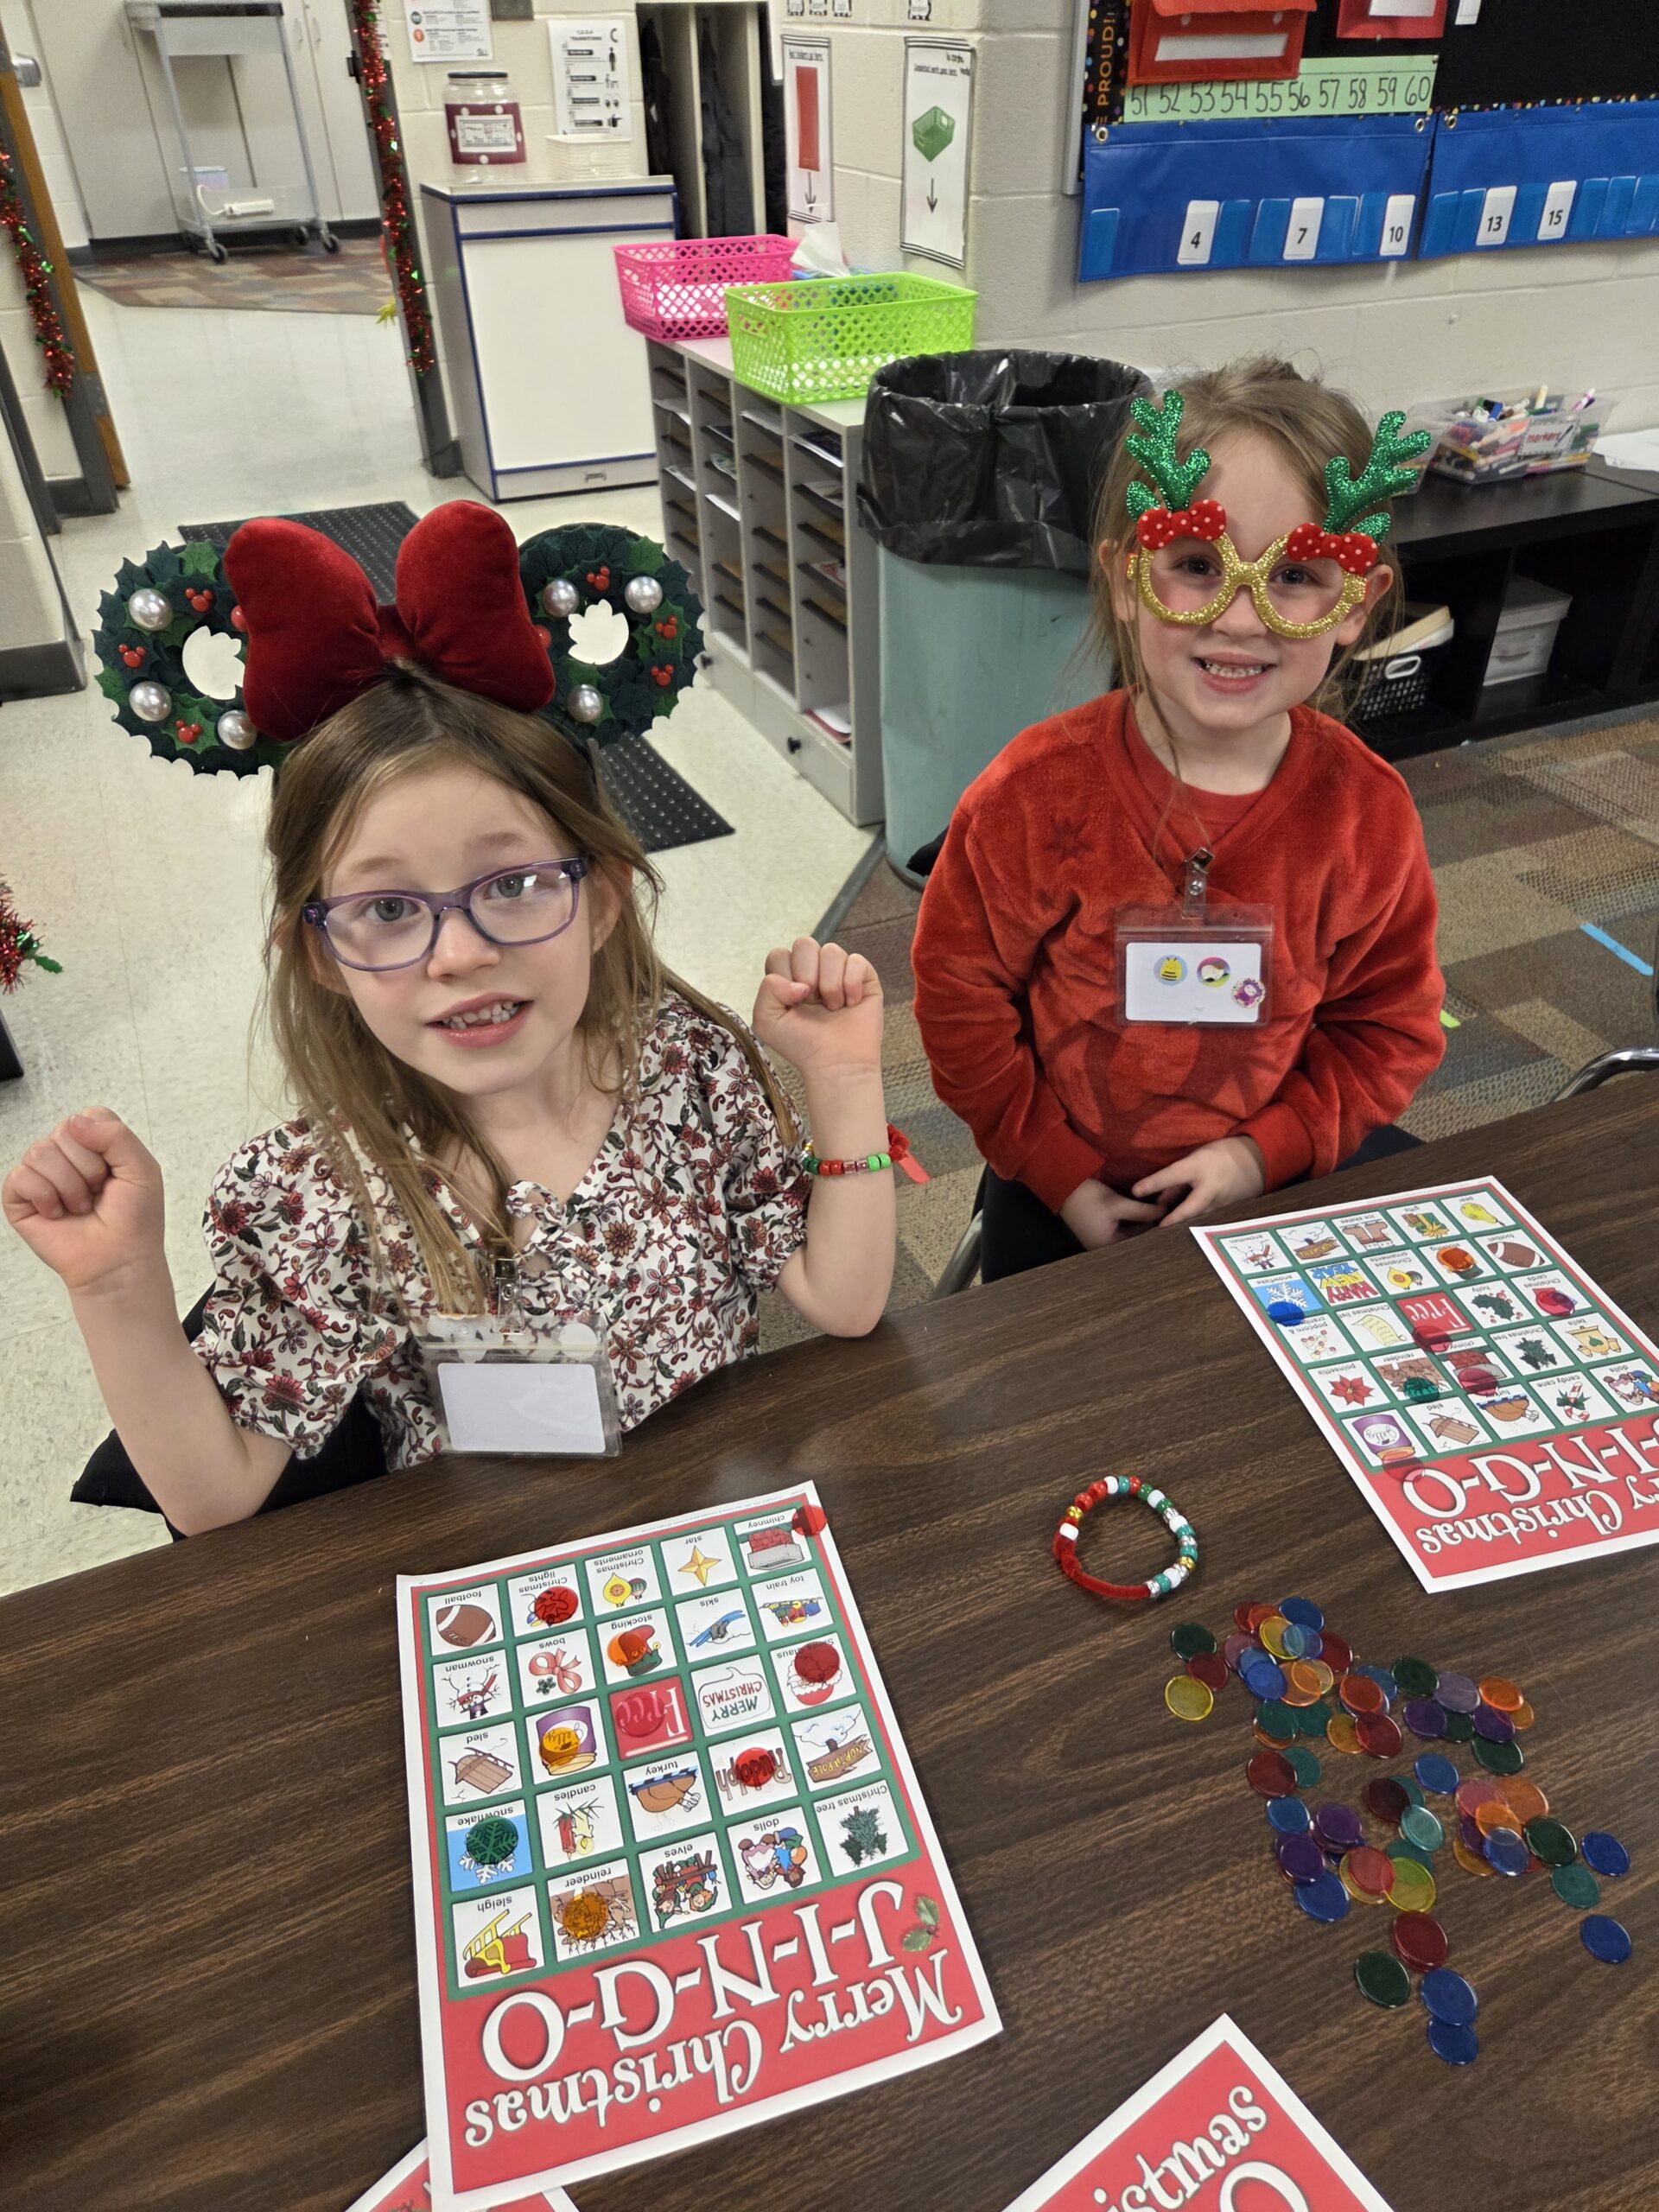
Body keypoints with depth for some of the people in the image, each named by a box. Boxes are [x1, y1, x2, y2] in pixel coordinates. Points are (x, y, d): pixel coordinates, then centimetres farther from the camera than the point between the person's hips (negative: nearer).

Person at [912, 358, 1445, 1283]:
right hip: (1064, 1188, -1)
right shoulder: (1038, 788, -19)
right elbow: (961, 996, -11)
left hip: (1276, 1169, 2)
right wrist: (1059, 1174, -11)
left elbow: (1389, 1025, -1)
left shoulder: (1368, 811, -12)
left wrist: (1264, 1151, -14)